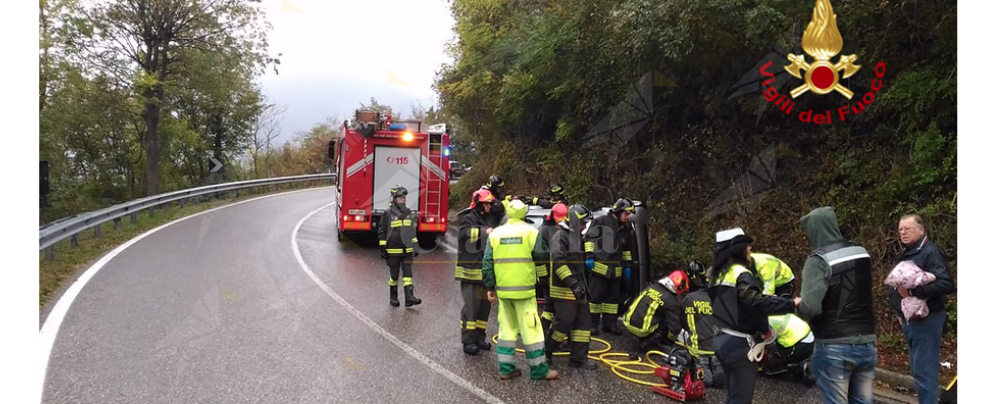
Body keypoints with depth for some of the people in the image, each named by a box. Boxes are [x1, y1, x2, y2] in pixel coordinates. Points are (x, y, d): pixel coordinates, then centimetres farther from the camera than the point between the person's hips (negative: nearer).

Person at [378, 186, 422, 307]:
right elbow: (382, 231, -2)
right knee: (394, 274, 6)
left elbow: (413, 231, 18)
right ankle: (393, 297, 19)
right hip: (393, 250, -3)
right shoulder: (388, 214, -4)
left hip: (407, 250, 4)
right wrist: (382, 248, -6)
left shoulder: (409, 213, 10)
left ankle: (409, 297, -7)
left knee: (408, 273, -4)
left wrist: (415, 247, 16)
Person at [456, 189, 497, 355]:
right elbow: (465, 233, -29)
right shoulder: (468, 219, -7)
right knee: (471, 306, -9)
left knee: (484, 305, 11)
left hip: (485, 271, 8)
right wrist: (484, 232, -36)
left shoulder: (488, 221, 17)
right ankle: (468, 341, -4)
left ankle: (480, 337, 21)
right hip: (470, 271, -8)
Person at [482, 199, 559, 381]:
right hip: (524, 289, -4)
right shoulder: (530, 232, -5)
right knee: (530, 329, 2)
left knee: (506, 328, 13)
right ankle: (539, 369, 8)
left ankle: (506, 368, 15)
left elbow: (487, 262, 5)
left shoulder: (495, 233, 5)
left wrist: (490, 287, 11)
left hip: (502, 289, 4)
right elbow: (542, 257, -5)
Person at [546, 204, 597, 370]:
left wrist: (583, 285, 26)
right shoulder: (560, 236, -13)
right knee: (564, 322, -8)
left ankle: (579, 358, 13)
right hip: (563, 290, -10)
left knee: (583, 321, 8)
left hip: (577, 289, 10)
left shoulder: (577, 237, 19)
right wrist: (572, 283, -28)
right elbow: (558, 261, -24)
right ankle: (544, 350, 11)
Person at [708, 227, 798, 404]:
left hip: (722, 340, 9)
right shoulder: (741, 275, -16)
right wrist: (792, 304, -28)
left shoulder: (720, 274, 12)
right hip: (739, 344, -9)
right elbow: (757, 302, -31)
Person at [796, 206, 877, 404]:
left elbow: (810, 307, -23)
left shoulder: (819, 260, -14)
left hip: (834, 347, -6)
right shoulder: (862, 253, 9)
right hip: (866, 344, 7)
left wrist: (797, 305, -2)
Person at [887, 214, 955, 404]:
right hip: (910, 319, 9)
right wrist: (900, 313, 16)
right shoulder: (906, 255, 17)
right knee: (918, 369, 15)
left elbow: (946, 284, -26)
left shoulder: (930, 252, -13)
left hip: (926, 319, -9)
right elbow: (897, 285, 25)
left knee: (924, 371, -8)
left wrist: (913, 292, -27)